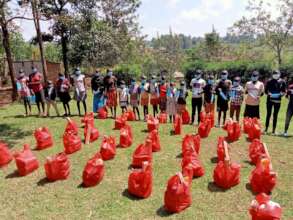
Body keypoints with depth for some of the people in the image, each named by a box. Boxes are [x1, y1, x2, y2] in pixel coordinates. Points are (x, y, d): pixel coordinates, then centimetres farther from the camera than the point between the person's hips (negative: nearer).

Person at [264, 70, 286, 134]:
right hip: (270, 100, -1)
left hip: (278, 100, 1)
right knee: (268, 114, 4)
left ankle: (274, 130, 15)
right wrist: (269, 94, -16)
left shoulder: (282, 82, 2)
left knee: (275, 115, 7)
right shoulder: (269, 81, -2)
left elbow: (284, 91, 7)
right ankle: (266, 129, 12)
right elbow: (265, 91, 2)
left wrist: (280, 94, -13)